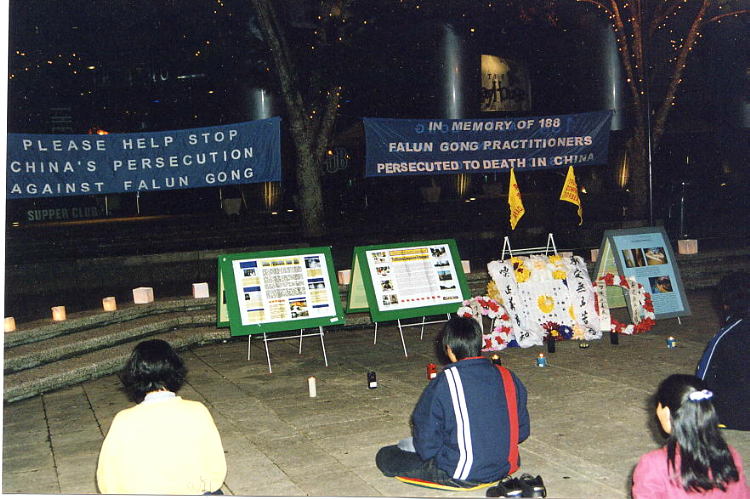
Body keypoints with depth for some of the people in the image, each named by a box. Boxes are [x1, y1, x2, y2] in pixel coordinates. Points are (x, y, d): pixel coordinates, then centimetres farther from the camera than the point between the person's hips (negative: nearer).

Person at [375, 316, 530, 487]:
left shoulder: (444, 383, -18)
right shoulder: (508, 377, -5)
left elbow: (427, 443, -13)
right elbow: (522, 430, 5)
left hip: (462, 475, -6)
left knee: (385, 457, 6)